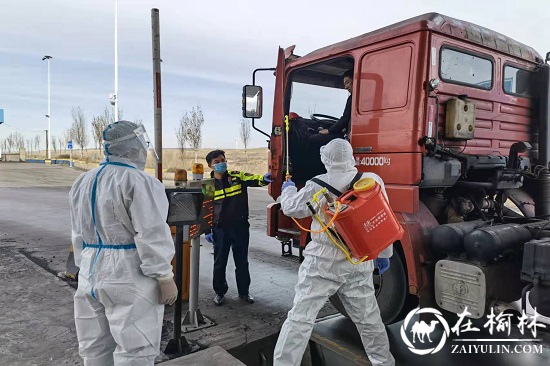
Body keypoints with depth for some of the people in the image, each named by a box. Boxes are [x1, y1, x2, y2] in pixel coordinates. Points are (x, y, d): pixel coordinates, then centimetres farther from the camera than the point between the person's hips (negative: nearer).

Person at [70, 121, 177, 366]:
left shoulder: (83, 182, 12)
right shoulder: (139, 182, -16)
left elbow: (78, 234, 17)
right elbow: (151, 236, -20)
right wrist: (165, 278, -14)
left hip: (90, 275, 9)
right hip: (128, 279, -8)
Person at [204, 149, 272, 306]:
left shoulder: (237, 177, -1)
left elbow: (253, 180, -19)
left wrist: (264, 178, -42)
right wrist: (206, 230, 2)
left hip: (240, 227, 0)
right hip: (220, 229, 0)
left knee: (242, 262, 12)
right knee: (220, 263, 11)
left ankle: (244, 291, 29)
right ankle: (220, 292, 30)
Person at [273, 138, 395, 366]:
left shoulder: (319, 185, -10)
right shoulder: (373, 181, -3)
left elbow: (292, 208, 4)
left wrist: (288, 190, 25)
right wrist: (384, 254, 15)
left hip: (322, 263, -3)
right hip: (358, 265, 4)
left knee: (300, 318, 2)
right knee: (368, 319, 19)